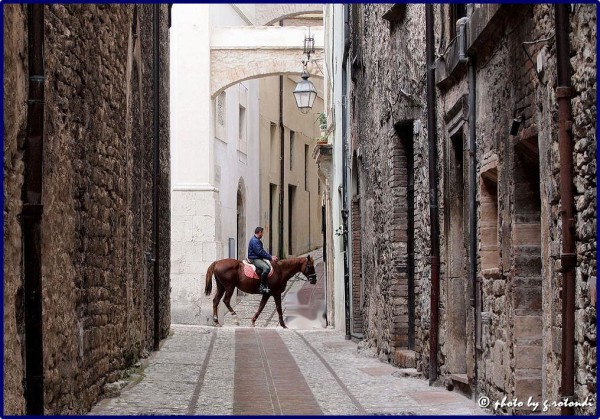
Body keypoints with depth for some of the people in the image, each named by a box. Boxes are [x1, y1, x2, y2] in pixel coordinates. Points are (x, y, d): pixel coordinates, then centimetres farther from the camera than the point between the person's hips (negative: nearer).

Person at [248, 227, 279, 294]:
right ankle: (262, 286, -30)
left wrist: (271, 257, 8)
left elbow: (262, 251, 19)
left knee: (271, 266, 15)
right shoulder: (254, 241, -16)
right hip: (254, 259, -11)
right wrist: (270, 258, -17)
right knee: (266, 268, -31)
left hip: (258, 258, 11)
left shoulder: (257, 240, 18)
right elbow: (260, 252, -22)